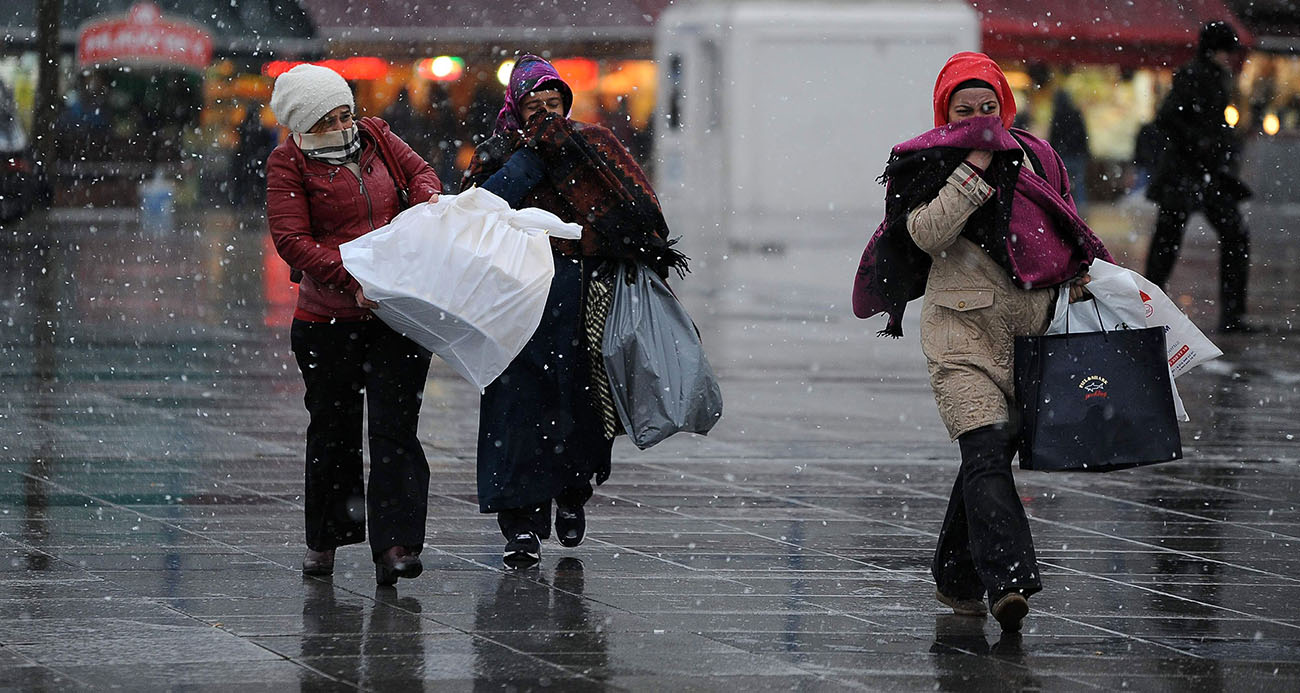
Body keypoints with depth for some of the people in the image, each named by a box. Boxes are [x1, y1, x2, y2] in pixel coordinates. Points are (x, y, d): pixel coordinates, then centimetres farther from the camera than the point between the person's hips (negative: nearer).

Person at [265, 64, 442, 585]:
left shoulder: (374, 136, 7)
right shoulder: (289, 164, -5)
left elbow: (418, 170, 20)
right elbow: (291, 240, -14)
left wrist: (427, 200, -5)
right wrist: (351, 279, -25)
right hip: (329, 321, -2)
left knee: (395, 426, -7)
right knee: (333, 430, 9)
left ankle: (395, 544, -12)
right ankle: (324, 541, 27)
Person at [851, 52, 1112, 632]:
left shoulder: (1033, 157, 12)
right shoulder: (928, 165, -1)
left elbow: (1065, 234, 24)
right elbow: (928, 235, -17)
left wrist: (1080, 276, 6)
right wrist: (975, 167, -17)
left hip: (1028, 331, 5)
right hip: (961, 329, -5)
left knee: (991, 454, 10)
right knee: (986, 452, -19)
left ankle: (955, 578, 25)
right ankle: (1008, 579, -30)